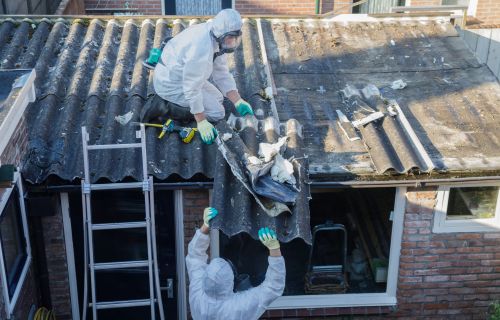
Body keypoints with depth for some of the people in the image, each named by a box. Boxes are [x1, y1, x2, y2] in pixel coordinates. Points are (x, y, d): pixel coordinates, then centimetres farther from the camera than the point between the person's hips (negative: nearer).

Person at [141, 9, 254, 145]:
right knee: (216, 113, -6)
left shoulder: (219, 39, -5)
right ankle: (163, 107, -6)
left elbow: (221, 73, 2)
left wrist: (238, 102, -6)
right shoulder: (202, 48, -34)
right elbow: (192, 88, -28)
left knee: (217, 97, 21)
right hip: (171, 84, -9)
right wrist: (202, 122, -24)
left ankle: (165, 101, 15)